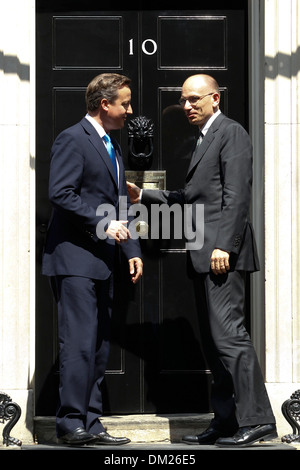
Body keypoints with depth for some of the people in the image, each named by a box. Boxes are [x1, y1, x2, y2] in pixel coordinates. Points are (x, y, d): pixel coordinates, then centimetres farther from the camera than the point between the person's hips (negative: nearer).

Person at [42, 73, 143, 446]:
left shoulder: (112, 147, 21)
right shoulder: (73, 139, -8)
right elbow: (61, 194, -18)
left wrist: (132, 251, 14)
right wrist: (103, 224, -19)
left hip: (101, 262, 9)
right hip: (75, 260, -9)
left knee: (99, 347, 8)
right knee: (79, 343, -11)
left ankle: (90, 424, 13)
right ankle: (71, 425, -7)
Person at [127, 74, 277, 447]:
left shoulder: (230, 133, -5)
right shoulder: (203, 140, 23)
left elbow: (237, 195, -15)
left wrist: (225, 246, -22)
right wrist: (143, 196, 20)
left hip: (223, 252, -10)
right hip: (203, 256, 10)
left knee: (227, 333, -14)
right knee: (212, 341, 9)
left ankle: (256, 418, -12)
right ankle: (225, 421, 12)